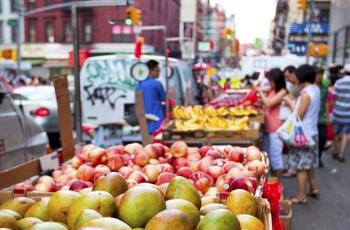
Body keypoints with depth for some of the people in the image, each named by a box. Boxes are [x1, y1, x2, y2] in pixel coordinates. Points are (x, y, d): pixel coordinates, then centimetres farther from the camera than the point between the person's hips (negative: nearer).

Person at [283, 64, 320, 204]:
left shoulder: (306, 94, -22)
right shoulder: (315, 89, 5)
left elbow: (299, 116, -20)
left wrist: (290, 103, -10)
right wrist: (292, 101, 2)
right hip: (312, 132, 9)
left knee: (301, 166, 1)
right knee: (309, 164, 23)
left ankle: (301, 196, 10)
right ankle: (313, 188, 35)